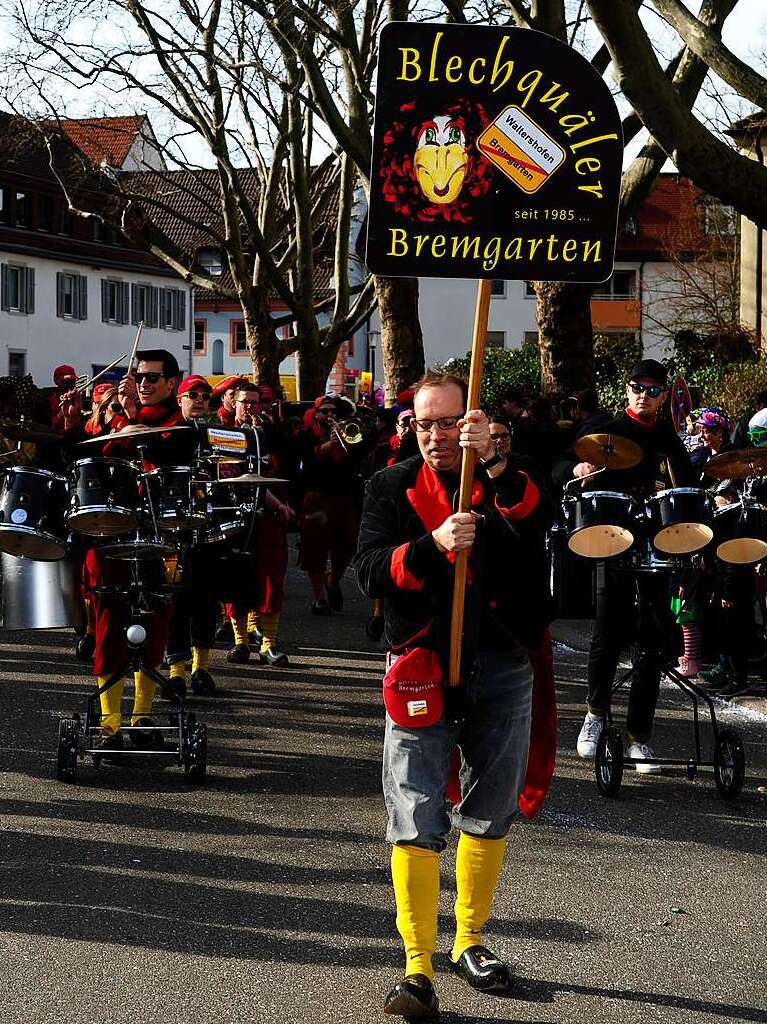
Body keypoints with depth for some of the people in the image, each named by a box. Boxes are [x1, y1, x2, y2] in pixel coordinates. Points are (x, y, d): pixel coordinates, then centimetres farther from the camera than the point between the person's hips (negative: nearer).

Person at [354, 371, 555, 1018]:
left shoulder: (511, 478, 4)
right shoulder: (391, 487, 5)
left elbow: (537, 520, -19)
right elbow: (370, 570, -7)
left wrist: (492, 463, -35)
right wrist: (432, 546, -24)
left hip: (501, 666, 2)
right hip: (421, 666, -1)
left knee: (491, 814, 13)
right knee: (416, 821, -7)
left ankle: (470, 942, 30)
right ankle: (419, 970, -4)